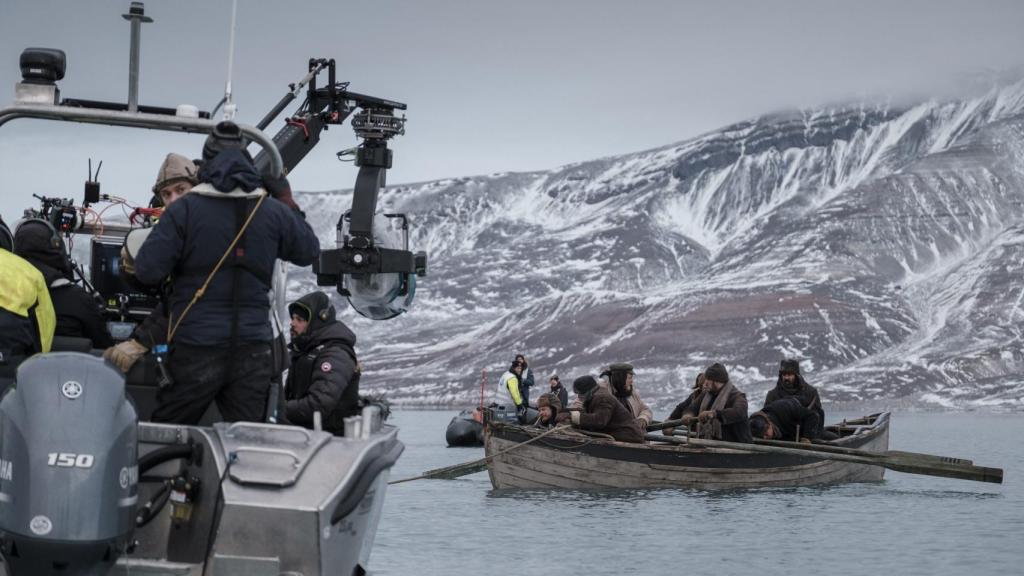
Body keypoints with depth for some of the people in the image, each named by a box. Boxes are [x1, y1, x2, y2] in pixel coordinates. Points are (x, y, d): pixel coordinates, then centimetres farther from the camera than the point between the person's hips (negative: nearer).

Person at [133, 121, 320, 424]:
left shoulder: (184, 209, -9)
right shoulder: (274, 212, 2)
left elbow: (147, 271, -11)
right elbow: (309, 251, 19)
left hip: (196, 346, -3)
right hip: (254, 349, 3)